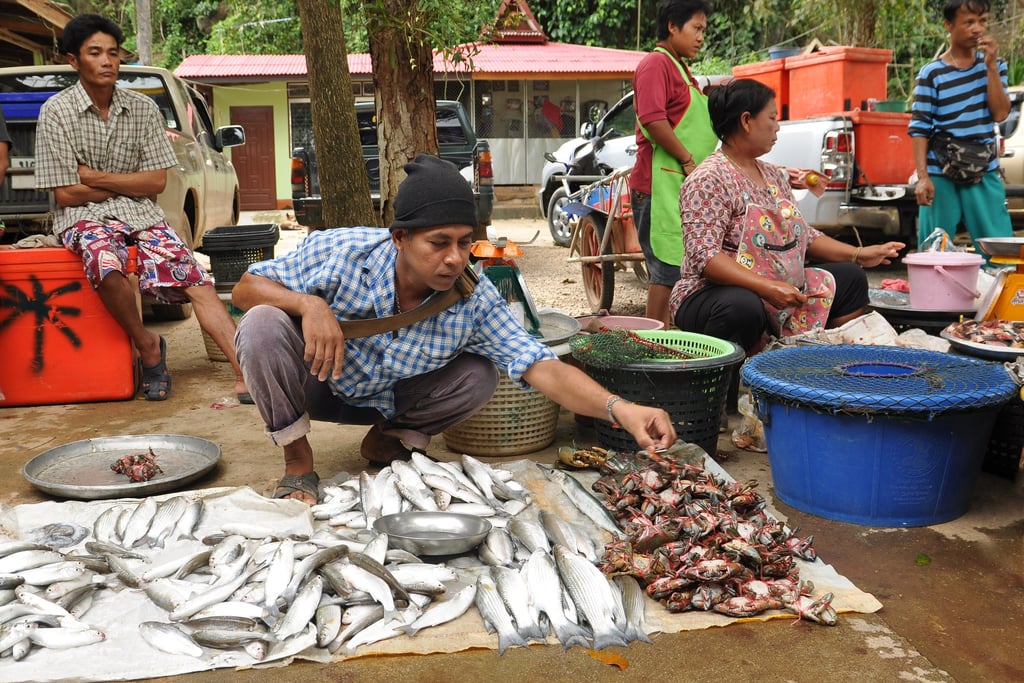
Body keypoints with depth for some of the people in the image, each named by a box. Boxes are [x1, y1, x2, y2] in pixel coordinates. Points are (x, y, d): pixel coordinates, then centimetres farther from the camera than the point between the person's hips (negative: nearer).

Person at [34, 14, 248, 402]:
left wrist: (95, 176, -7)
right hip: (84, 216, -3)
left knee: (197, 283, -20)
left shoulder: (143, 109, 7)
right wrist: (129, 182, -2)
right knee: (107, 266, -37)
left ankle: (246, 374, -28)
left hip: (140, 213, 3)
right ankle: (147, 346, -11)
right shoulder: (56, 112, -2)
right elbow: (65, 194, -6)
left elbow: (157, 182, 1)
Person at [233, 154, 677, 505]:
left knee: (478, 376, -20)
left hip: (388, 399, 2)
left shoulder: (475, 300, -23)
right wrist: (309, 304, -39)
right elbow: (245, 289, -18)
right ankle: (297, 460, -8)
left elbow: (543, 369, -32)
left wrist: (621, 409, -49)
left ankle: (387, 439, 9)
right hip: (318, 385, -2)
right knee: (263, 326, -31)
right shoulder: (341, 253, -29)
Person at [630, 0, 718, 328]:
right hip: (663, 182, -10)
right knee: (669, 268, -10)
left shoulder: (680, 69, 22)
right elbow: (653, 120, -21)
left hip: (684, 184, 10)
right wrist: (688, 160, -16)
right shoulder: (656, 64, -8)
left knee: (680, 266, 11)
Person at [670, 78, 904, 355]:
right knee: (743, 307, -41)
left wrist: (860, 254, 10)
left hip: (781, 295, 9)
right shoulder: (709, 180, -15)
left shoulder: (775, 176, 13)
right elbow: (704, 255, -25)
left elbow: (804, 236, 20)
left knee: (850, 277, 11)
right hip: (718, 295, -9)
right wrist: (765, 287, -34)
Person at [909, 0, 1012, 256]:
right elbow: (919, 129, -6)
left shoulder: (993, 66, 9)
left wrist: (991, 66, -8)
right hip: (941, 177, -3)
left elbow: (1000, 113, -2)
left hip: (985, 175, 3)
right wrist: (922, 176, -13)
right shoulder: (932, 73, -4)